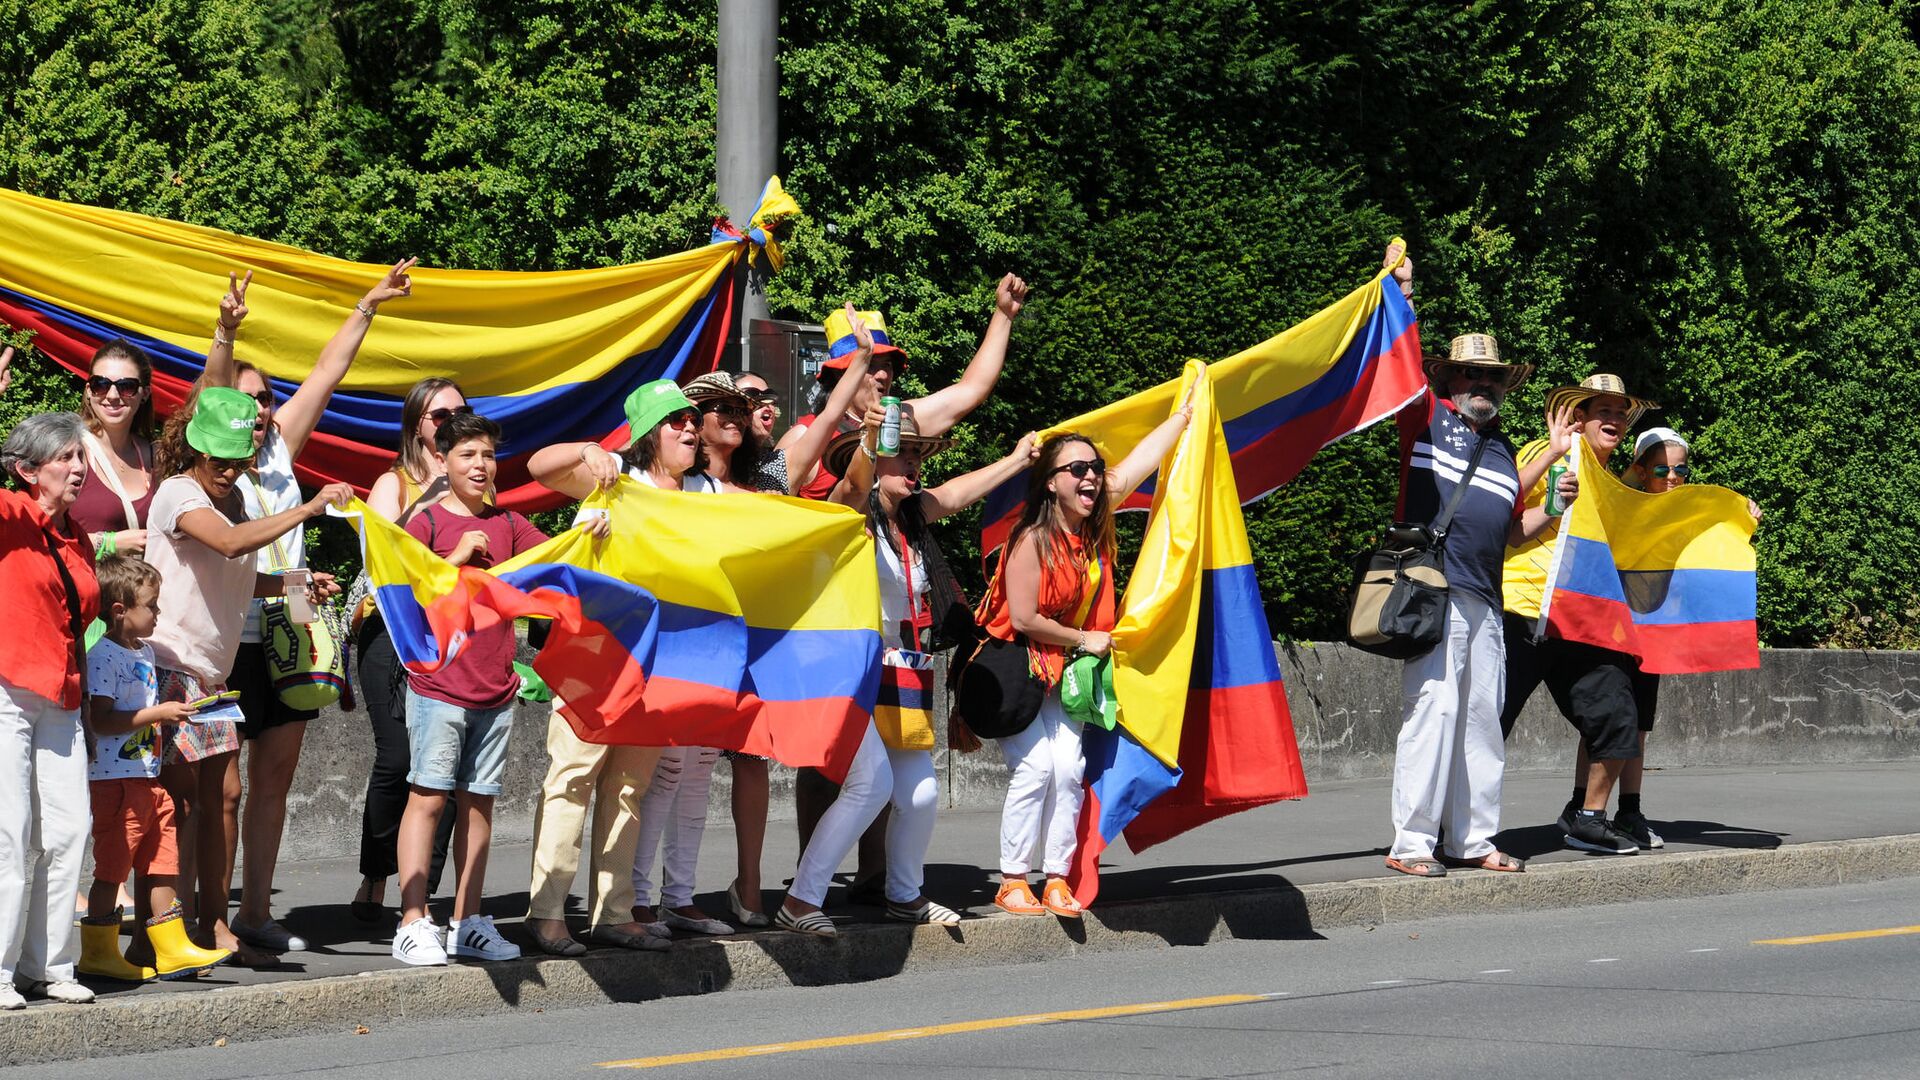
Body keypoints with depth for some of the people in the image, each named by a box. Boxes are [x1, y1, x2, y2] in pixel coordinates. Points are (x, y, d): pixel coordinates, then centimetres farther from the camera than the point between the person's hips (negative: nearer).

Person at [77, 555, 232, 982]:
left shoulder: (144, 652, 15)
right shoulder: (102, 657, -15)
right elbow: (101, 721, -22)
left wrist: (175, 711, 12)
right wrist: (158, 714, -22)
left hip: (148, 777, 9)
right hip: (115, 779, -9)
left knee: (160, 863, 10)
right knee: (112, 867, -4)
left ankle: (172, 949, 15)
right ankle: (98, 953, 3)